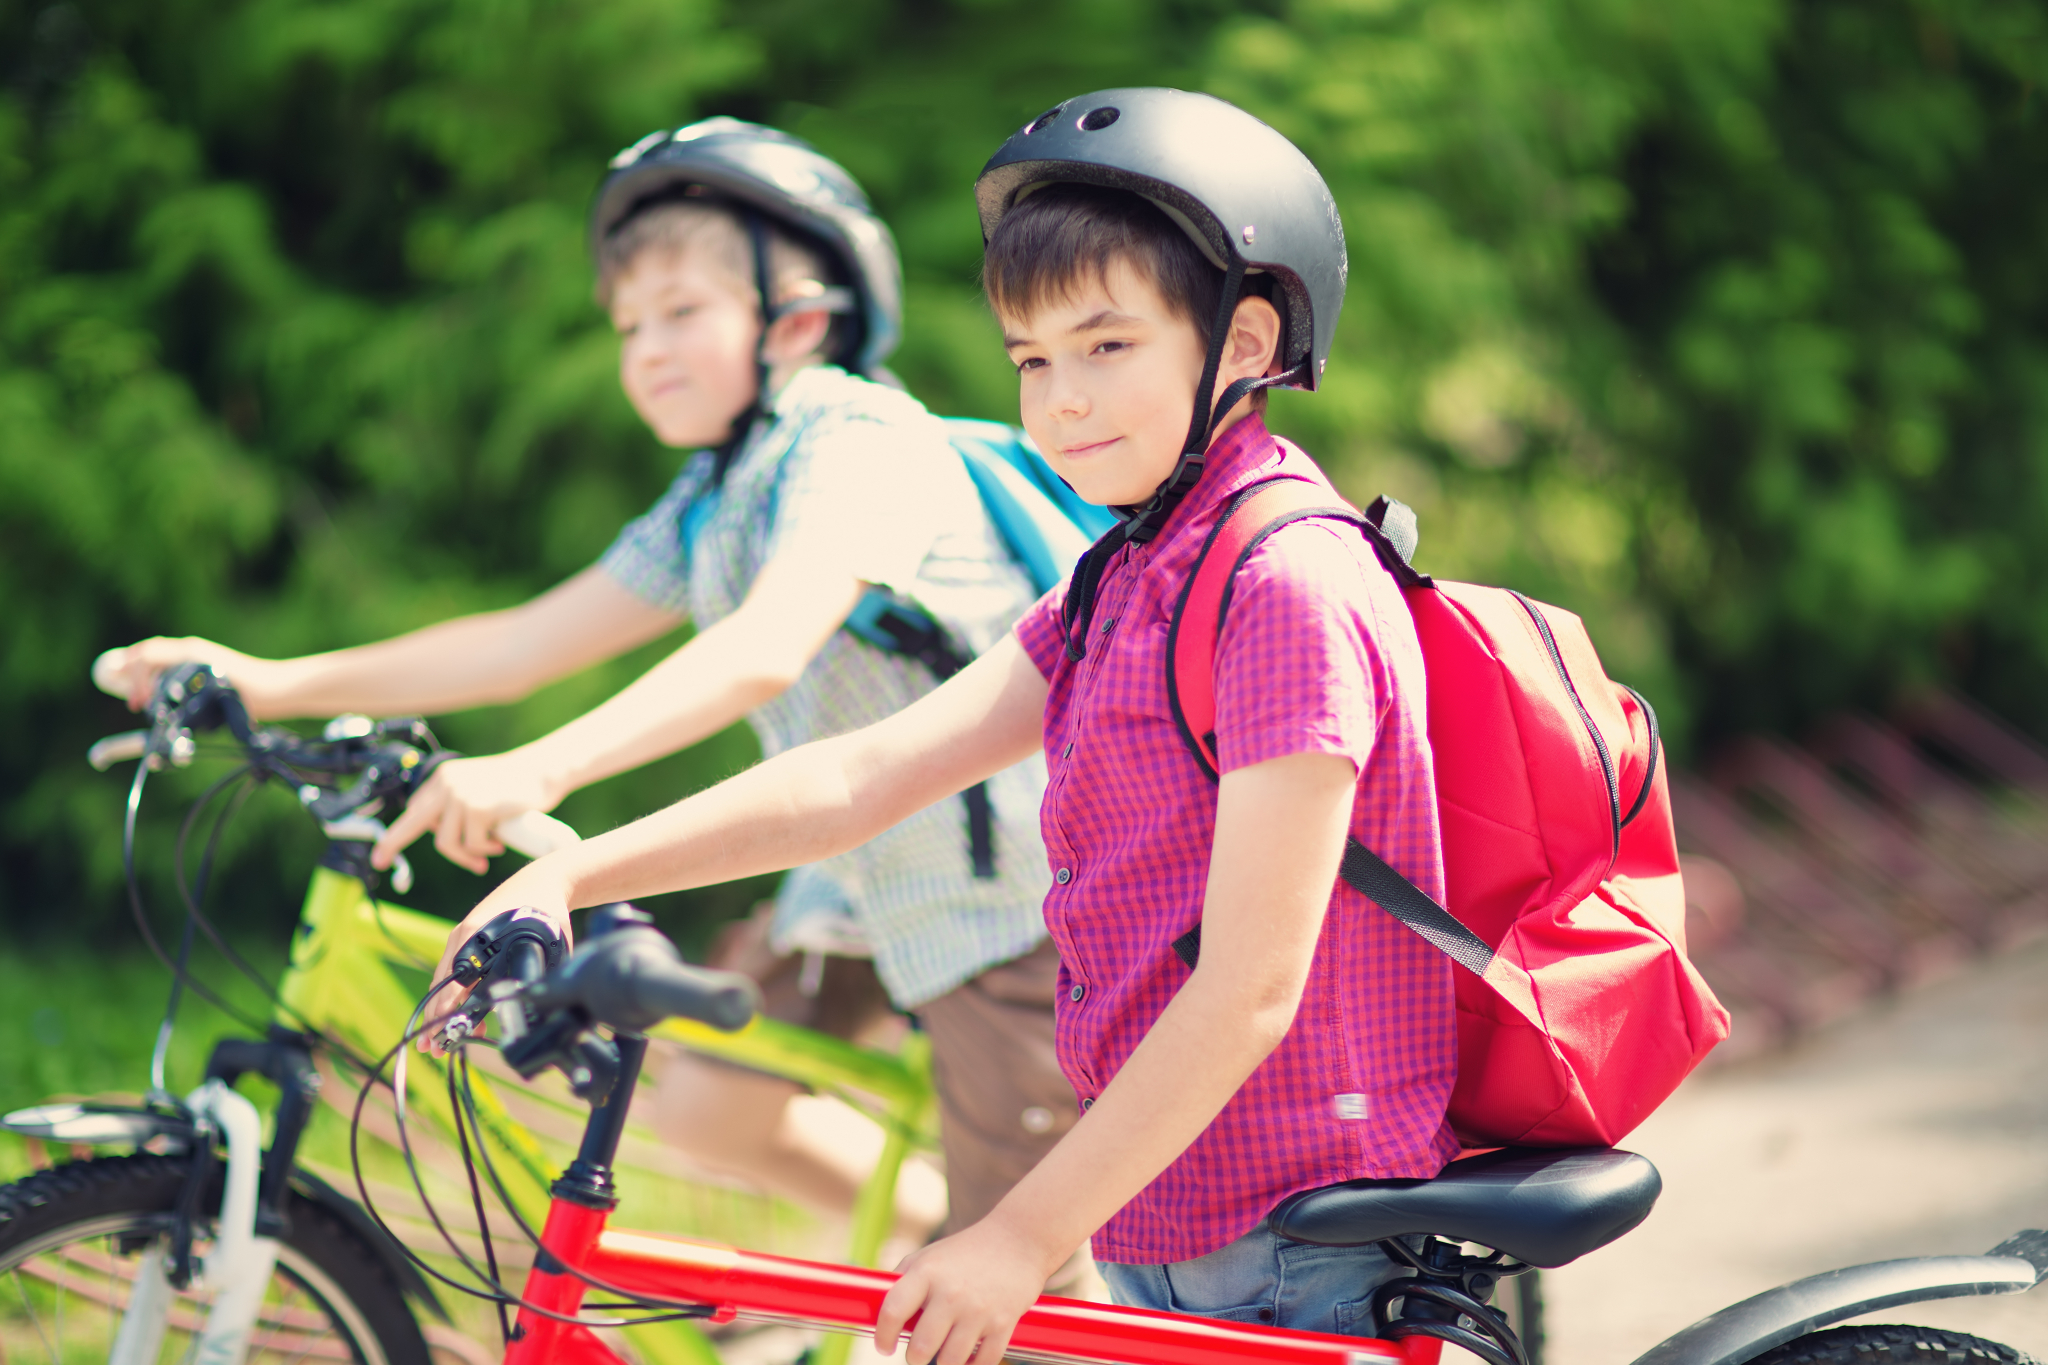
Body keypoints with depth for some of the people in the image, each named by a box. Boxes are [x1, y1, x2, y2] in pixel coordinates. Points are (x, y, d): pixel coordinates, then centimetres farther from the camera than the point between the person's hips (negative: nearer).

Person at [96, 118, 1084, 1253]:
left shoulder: (864, 441, -20)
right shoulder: (706, 508, 9)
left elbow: (767, 648, -37)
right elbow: (524, 645, 6)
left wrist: (542, 768, -50)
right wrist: (272, 682, -3)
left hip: (1004, 887, -9)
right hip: (864, 874, 9)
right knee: (702, 1108, 6)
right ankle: (929, 1233, 25)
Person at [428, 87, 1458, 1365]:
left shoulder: (1288, 586, -18)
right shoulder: (1124, 586, 11)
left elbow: (1252, 987, -22)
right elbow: (862, 777, 6)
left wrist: (1026, 1234, -21)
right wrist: (568, 876, -3)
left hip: (1300, 1256, -9)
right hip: (1167, 1234, 9)